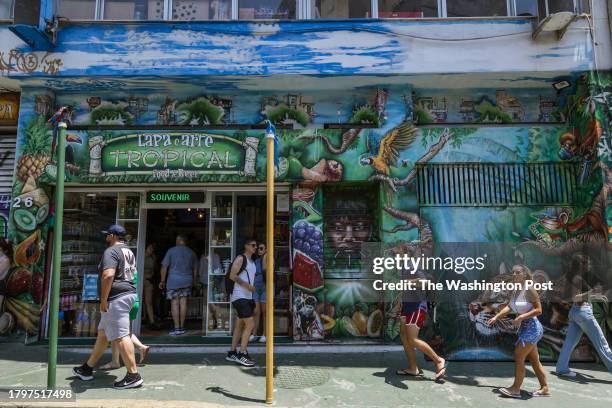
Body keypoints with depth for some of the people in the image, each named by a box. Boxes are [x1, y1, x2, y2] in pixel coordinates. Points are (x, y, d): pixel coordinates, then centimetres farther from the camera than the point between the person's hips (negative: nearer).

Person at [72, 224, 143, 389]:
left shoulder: (111, 251, -12)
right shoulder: (129, 252, 18)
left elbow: (108, 275, -26)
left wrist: (103, 299, -19)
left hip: (116, 298, -10)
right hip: (129, 294, 10)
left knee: (120, 336, -9)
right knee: (103, 333, 20)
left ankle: (133, 375, -7)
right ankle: (87, 369, 34)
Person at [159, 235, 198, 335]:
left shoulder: (171, 251, -1)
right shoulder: (191, 252, 9)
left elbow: (164, 267, -3)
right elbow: (195, 269, 14)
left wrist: (162, 281, 4)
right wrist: (194, 281, 24)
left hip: (173, 281, -3)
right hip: (187, 281, 3)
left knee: (174, 303, 0)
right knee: (183, 302, 6)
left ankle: (177, 328, -1)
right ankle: (182, 327, 10)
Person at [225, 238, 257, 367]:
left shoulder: (252, 262, 19)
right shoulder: (240, 258, -8)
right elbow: (232, 276, -16)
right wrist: (246, 285, -21)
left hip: (248, 297, 9)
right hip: (239, 296, -9)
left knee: (240, 325, 13)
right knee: (250, 324, -14)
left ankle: (232, 353, 22)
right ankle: (242, 355, -8)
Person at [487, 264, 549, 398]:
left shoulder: (529, 289, -18)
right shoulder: (515, 291, 7)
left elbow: (538, 310, -20)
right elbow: (509, 307, 15)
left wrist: (521, 317, -25)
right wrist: (496, 317, 11)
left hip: (532, 328, -8)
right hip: (524, 328, 8)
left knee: (518, 357, -6)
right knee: (534, 360, 15)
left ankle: (515, 389, 3)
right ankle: (544, 389, 26)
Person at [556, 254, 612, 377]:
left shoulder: (577, 278, 14)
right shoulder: (578, 278, -13)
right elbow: (575, 298, -21)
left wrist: (596, 297, 24)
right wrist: (591, 292, -33)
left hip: (575, 312, 9)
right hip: (583, 311, -9)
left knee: (570, 342, 8)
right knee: (601, 343, 0)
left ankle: (561, 368, 9)